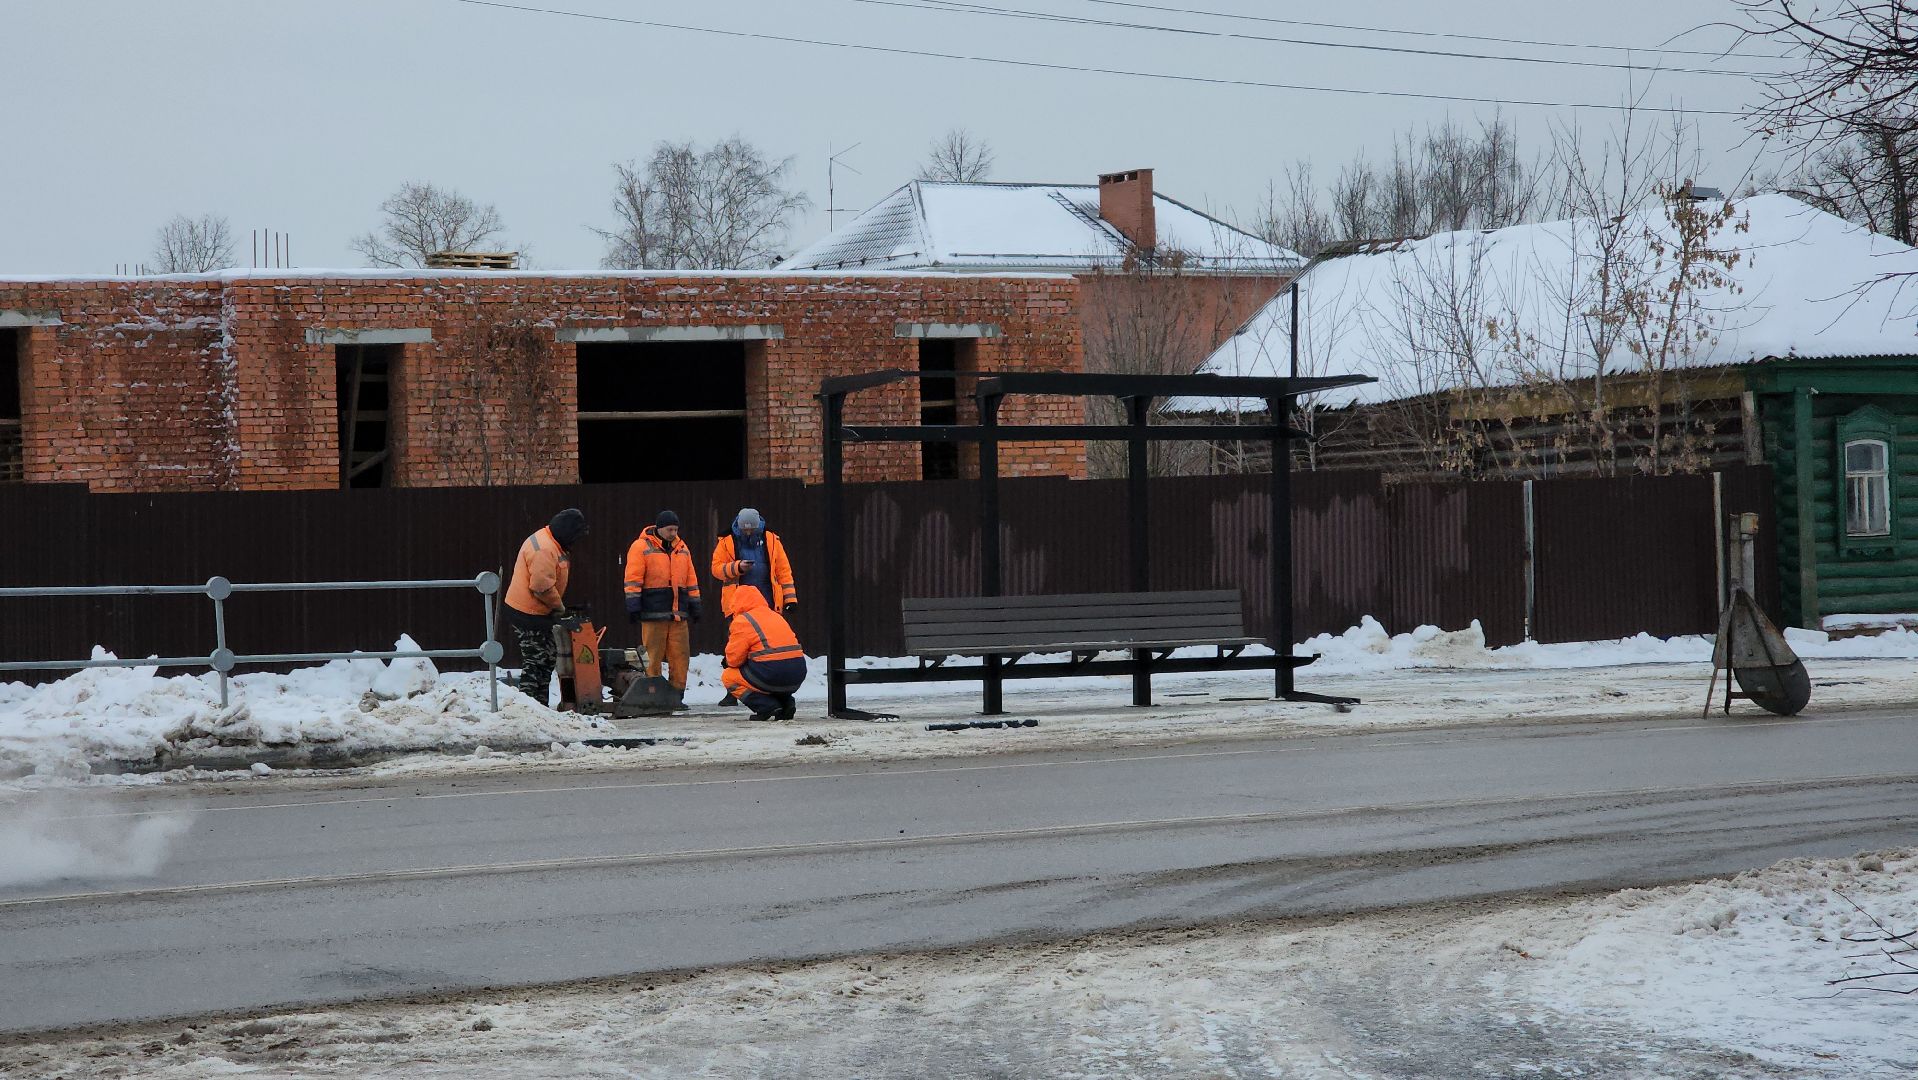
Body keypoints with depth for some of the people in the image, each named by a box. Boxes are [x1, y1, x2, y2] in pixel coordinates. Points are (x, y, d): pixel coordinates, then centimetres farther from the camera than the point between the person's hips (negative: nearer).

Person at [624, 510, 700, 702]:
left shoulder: (682, 549, 17)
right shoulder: (641, 547, -1)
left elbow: (691, 580, 21)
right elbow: (633, 580, -5)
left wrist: (695, 606, 18)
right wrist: (633, 606, -11)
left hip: (679, 614, 5)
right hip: (653, 613, -5)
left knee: (680, 655, 1)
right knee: (652, 657, -3)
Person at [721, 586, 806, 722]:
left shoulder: (742, 621, -1)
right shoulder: (776, 616, 24)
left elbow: (733, 659, -2)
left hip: (773, 676, -8)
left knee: (728, 677, 12)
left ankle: (767, 706, -4)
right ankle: (786, 702, 11)